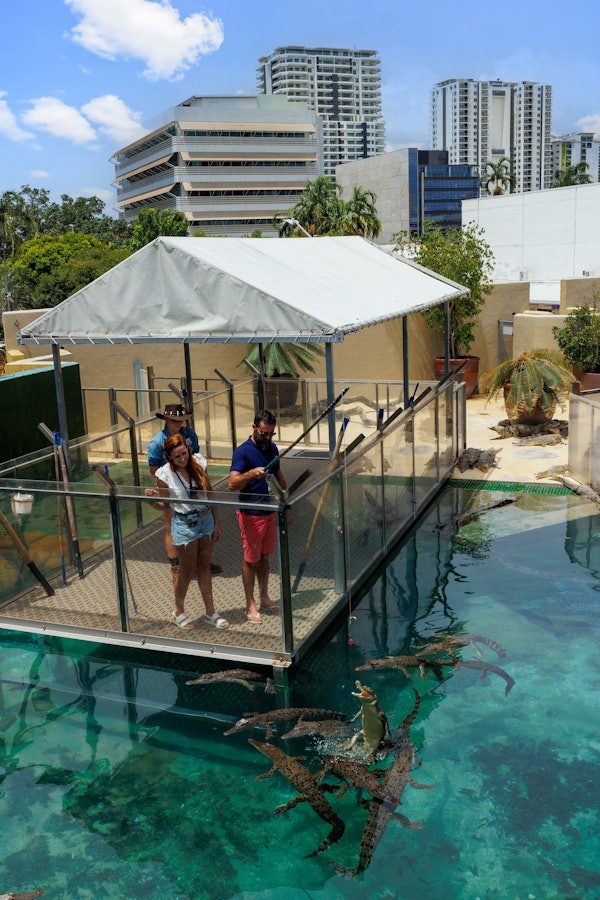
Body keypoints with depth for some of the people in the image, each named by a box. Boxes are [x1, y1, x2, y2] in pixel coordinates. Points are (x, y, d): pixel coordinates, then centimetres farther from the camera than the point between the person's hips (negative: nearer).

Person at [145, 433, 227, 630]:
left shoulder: (198, 465, -4)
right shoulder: (164, 474, -13)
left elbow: (210, 494, 4)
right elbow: (163, 503, -4)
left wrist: (216, 523, 4)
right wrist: (152, 496, -27)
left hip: (205, 519, 4)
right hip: (184, 524, -4)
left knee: (204, 568, 14)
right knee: (187, 571, 7)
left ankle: (210, 613, 25)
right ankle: (179, 612, 30)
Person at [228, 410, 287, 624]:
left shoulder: (272, 448, 6)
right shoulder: (242, 452, -17)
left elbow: (279, 477, 18)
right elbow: (232, 484, -27)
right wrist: (251, 473, -44)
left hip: (270, 511, 7)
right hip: (251, 515, -6)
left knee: (264, 557, 17)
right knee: (250, 560, 4)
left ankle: (264, 598, 30)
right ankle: (250, 605, 14)